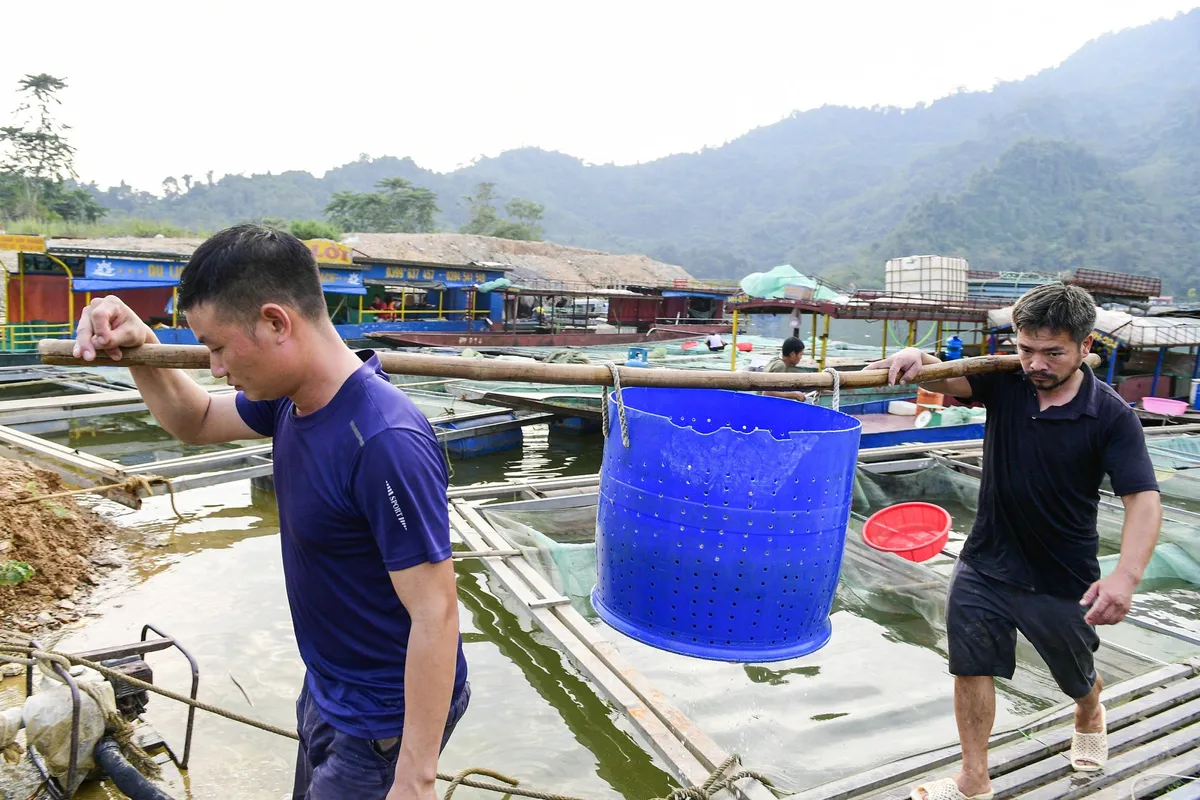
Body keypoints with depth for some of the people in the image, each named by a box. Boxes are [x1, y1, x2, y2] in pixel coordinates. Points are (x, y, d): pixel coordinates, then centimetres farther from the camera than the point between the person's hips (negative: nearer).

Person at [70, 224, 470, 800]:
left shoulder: (386, 443, -33)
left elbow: (435, 615, -30)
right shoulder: (291, 397, -6)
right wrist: (140, 351, -6)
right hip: (326, 688, 9)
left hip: (387, 720, -8)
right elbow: (196, 423, 14)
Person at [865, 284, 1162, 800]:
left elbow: (1143, 498, -23)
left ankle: (1090, 719, 58)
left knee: (1078, 678, 22)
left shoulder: (1111, 417, -17)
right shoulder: (1006, 383, -9)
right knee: (971, 668, 7)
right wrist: (916, 360, -44)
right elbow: (944, 380, -19)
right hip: (984, 565, 2)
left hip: (1064, 580, -2)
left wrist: (1126, 576, -39)